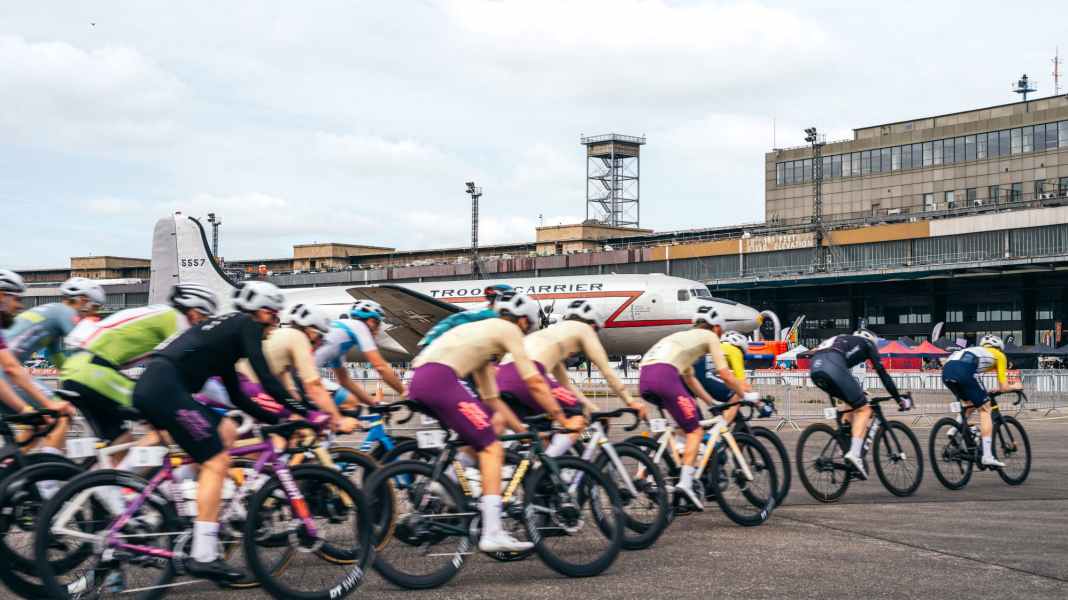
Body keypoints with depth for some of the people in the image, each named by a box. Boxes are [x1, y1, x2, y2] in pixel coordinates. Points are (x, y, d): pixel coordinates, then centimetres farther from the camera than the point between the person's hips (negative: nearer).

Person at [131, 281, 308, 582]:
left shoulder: (226, 332, 28)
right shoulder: (247, 325, 3)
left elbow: (237, 397, 29)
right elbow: (266, 379, -8)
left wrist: (280, 419, 28)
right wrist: (305, 412, -3)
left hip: (149, 388, 9)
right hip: (165, 388, -9)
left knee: (226, 431, 16)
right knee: (216, 461, -7)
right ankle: (203, 557, -8)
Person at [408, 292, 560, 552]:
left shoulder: (483, 331, 34)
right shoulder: (508, 329, 9)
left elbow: (489, 396, 33)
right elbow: (535, 382, 4)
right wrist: (561, 418, 12)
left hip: (417, 383, 10)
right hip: (441, 379, -10)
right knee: (492, 449, -7)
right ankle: (492, 534, -13)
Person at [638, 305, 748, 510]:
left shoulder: (684, 337, 38)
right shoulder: (709, 336, 18)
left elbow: (690, 379, 41)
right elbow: (726, 376, 12)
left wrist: (713, 404, 44)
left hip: (643, 378, 8)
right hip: (664, 375, -8)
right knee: (695, 431, -2)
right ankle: (685, 482, -17)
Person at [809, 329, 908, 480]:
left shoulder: (842, 341, 41)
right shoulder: (867, 343, 25)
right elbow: (882, 373, 18)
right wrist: (900, 399, 24)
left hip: (814, 367, 7)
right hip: (832, 367, -7)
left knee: (852, 403, 25)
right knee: (863, 410, 1)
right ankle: (854, 453, -17)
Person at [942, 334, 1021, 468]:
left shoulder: (976, 350, 42)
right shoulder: (999, 355, 28)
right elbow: (1003, 388, 24)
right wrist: (1014, 387, 44)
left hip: (946, 371, 6)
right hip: (964, 371, -6)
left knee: (971, 404, 28)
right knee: (985, 409, 6)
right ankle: (987, 456, -1)